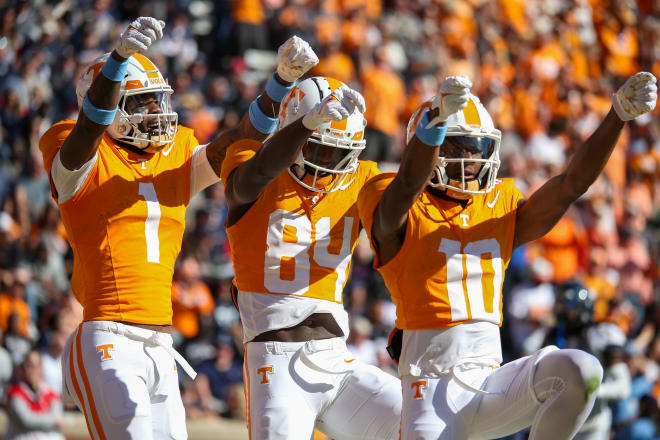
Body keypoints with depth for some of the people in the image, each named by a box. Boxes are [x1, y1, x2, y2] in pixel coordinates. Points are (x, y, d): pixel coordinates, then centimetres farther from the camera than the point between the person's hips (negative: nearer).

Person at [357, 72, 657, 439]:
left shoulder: (502, 212, 13)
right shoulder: (401, 215, -2)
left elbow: (573, 181, 4)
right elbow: (407, 185, -26)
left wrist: (619, 116, -10)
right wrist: (436, 123, -46)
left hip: (490, 383, 4)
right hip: (433, 390, -4)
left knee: (581, 371, -21)